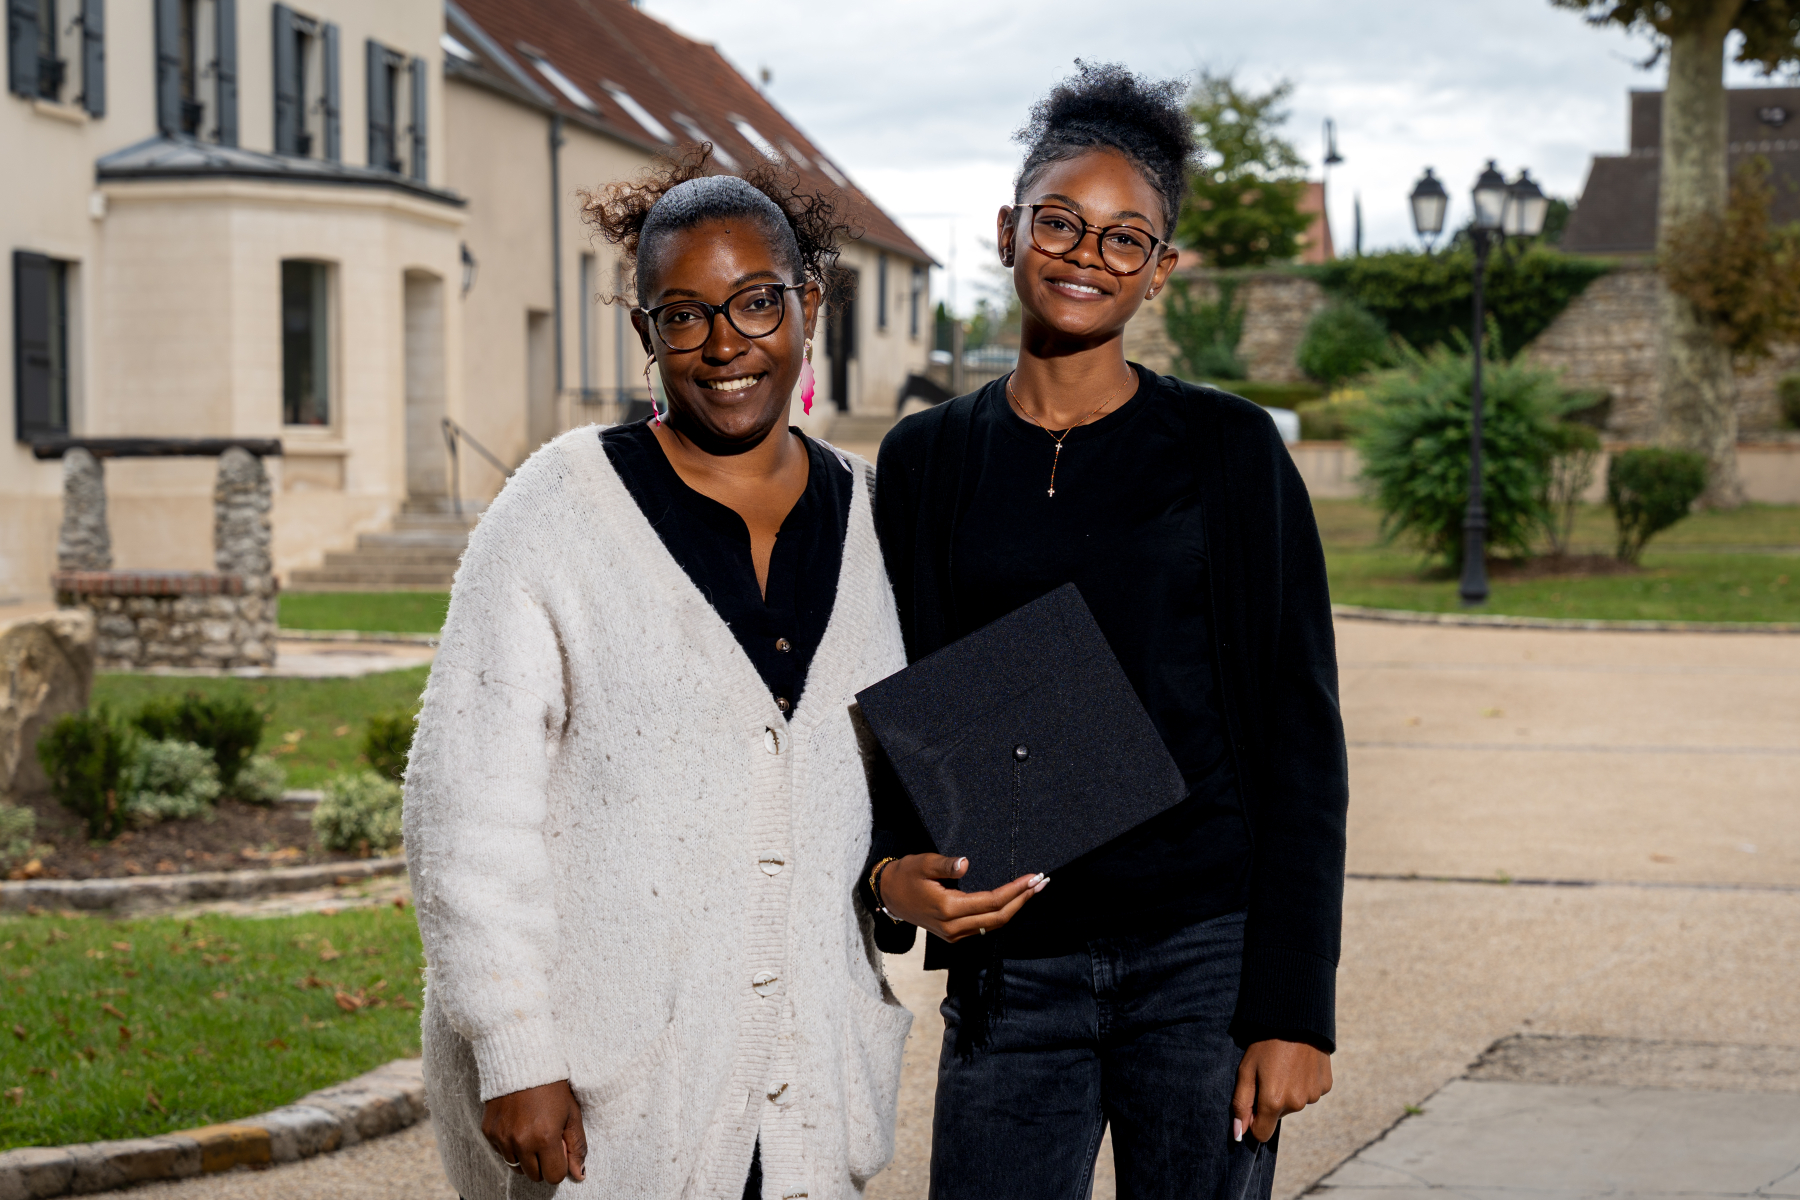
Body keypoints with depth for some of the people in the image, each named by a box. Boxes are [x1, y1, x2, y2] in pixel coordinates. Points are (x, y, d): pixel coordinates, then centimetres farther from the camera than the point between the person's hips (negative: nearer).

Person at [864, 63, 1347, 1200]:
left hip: (1205, 956, -1)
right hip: (1010, 967, 2)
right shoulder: (928, 460, 8)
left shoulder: (1228, 449, 1)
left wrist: (1294, 1005, -7)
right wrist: (894, 874, -8)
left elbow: (1300, 731, -1)